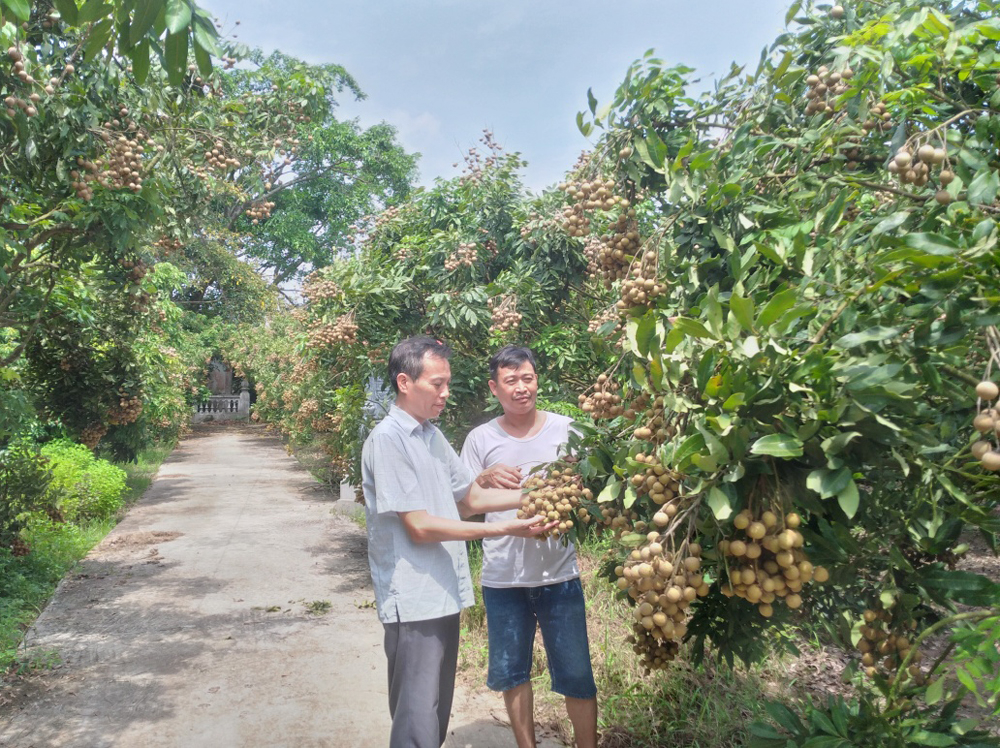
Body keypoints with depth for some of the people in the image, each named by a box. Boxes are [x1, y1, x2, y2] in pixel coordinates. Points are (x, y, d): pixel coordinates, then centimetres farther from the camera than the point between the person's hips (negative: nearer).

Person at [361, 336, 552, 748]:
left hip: (444, 595, 8)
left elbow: (472, 498, 14)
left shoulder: (432, 436, 9)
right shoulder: (387, 439, -16)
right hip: (413, 602, -8)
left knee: (437, 713, 17)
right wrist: (506, 529, -18)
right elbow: (420, 527, -19)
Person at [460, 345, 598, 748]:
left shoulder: (566, 429, 0)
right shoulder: (480, 439, 2)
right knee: (512, 673, 16)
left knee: (576, 676, 5)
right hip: (502, 579, 2)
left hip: (559, 575, -1)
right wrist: (485, 479, -16)